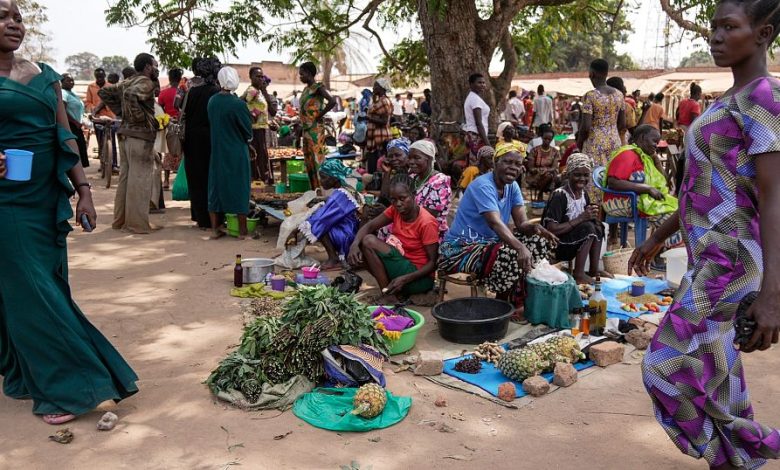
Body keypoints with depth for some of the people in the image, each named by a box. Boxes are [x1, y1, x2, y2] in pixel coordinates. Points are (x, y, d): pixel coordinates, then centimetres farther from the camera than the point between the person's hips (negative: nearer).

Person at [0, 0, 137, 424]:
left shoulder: (45, 77, 11)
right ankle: (62, 388, 6)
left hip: (47, 199, 5)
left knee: (49, 289, 9)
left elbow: (65, 138, 11)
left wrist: (83, 190, 4)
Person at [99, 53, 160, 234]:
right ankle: (138, 223, 0)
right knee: (140, 180, -4)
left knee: (125, 177, 14)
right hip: (141, 135, -9)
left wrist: (120, 109, 15)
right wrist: (145, 118, -20)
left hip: (125, 134, 9)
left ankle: (120, 220, 21)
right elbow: (131, 95, -28)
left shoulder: (127, 82, 16)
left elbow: (104, 92, 17)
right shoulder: (146, 83, -10)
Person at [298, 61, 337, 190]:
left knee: (317, 160, -9)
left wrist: (319, 116, -17)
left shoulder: (317, 87, -10)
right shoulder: (306, 89, 15)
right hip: (307, 129, 9)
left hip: (315, 130, -9)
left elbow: (332, 102, -24)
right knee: (308, 162, 11)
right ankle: (314, 189, 18)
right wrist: (302, 123, 12)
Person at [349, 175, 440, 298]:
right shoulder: (395, 210, -3)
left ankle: (389, 296, -12)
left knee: (369, 242, -18)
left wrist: (405, 279, -31)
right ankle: (387, 289, -3)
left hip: (420, 277, -7)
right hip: (403, 265, 7)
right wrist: (355, 244, -25)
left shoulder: (426, 223, -21)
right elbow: (369, 226, -4)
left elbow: (433, 262, -18)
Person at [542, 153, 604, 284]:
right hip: (554, 245, -8)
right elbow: (551, 229, -28)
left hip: (570, 240, 8)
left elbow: (587, 218, 13)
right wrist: (581, 218, -25)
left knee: (598, 226, -4)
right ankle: (578, 274, -15)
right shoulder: (559, 196, -22)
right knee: (588, 228, -22)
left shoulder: (583, 194, 3)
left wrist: (592, 215, -10)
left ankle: (594, 270, 0)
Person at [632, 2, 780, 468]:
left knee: (669, 364, -4)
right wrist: (659, 236, 24)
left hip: (730, 259, -9)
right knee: (713, 366, 14)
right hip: (710, 254, 9)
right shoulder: (731, 100, 14)